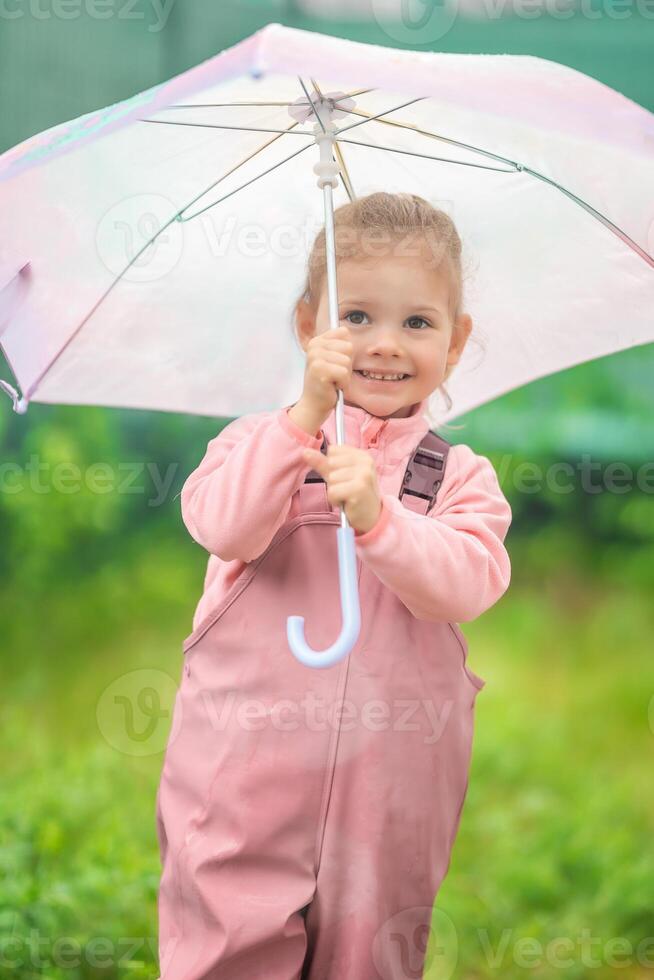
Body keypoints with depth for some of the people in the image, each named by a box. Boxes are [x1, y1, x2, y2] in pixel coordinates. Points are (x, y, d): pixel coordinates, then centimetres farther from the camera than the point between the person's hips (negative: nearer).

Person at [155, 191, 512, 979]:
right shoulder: (258, 440, 3)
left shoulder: (462, 478, 4)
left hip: (388, 790, 1)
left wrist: (377, 519, -29)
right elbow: (223, 527, -17)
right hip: (246, 778, -1)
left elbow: (467, 584, -13)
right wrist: (307, 414, -25)